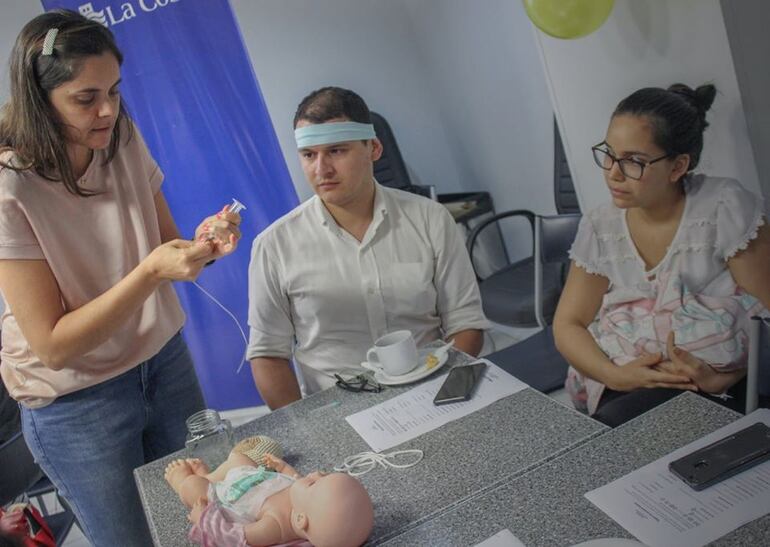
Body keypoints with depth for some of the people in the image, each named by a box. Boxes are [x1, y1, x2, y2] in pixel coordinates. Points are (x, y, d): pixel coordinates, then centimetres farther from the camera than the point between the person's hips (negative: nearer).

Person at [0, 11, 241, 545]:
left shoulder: (124, 143, -6)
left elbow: (165, 249, 2)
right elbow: (52, 345, -22)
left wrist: (203, 244, -21)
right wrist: (149, 271, -33)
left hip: (165, 361, 5)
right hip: (77, 404, -4)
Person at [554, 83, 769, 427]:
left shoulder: (724, 208, -5)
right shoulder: (599, 229, 6)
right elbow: (567, 324, 7)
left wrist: (724, 378, -21)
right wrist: (615, 375, -11)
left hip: (720, 391, -3)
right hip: (621, 390, 4)